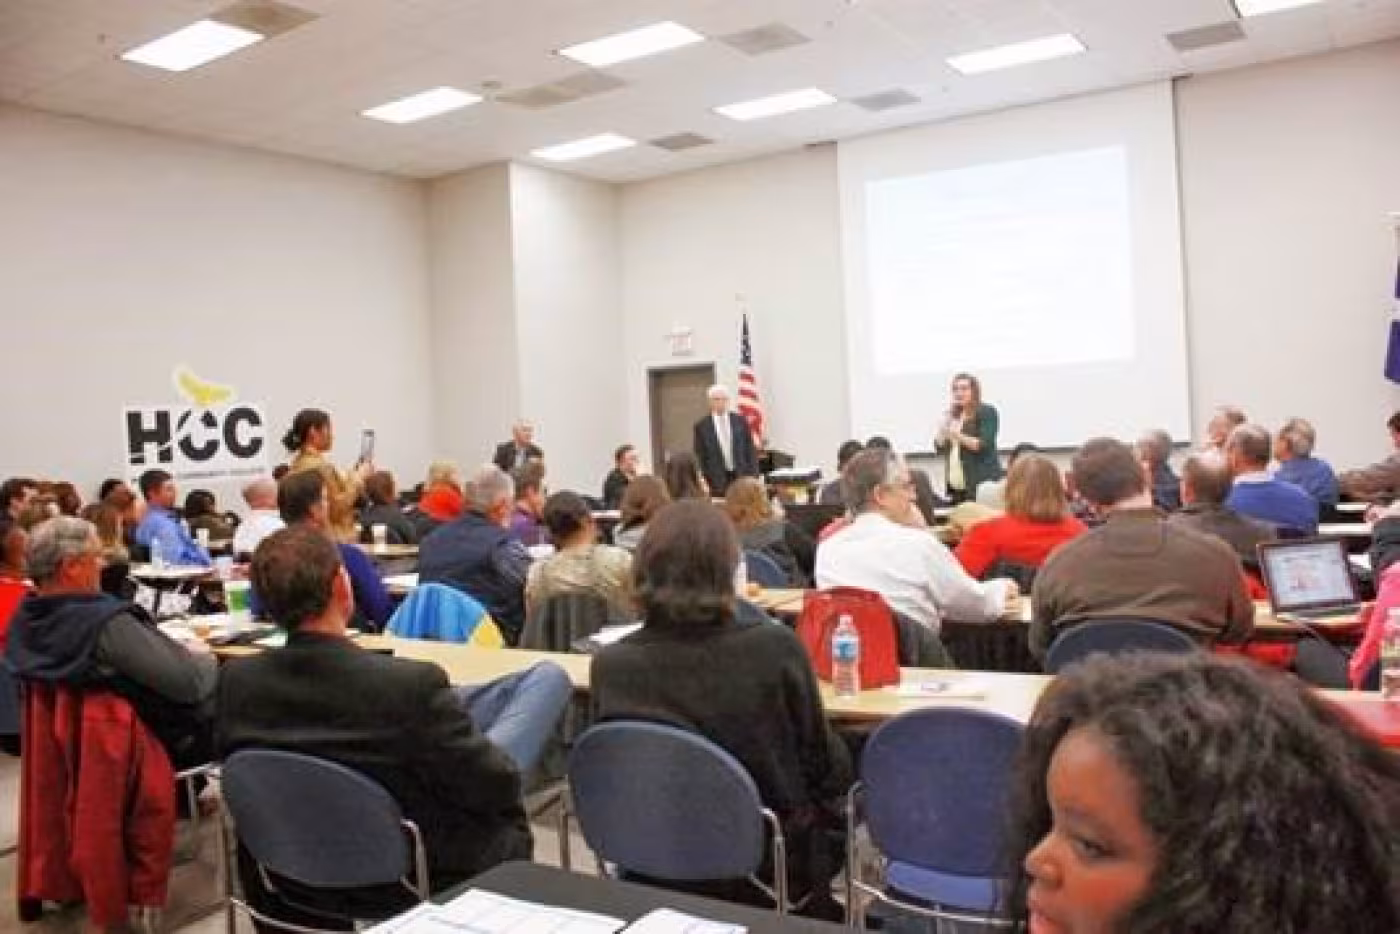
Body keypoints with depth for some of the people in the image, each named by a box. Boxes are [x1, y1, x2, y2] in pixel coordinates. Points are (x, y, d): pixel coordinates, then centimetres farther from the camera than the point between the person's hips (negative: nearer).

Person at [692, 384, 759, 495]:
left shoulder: (740, 421, 7)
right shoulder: (701, 426, 1)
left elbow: (750, 449, 7)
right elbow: (699, 457, 2)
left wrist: (753, 474, 0)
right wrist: (704, 479, -5)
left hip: (741, 475, 2)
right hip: (717, 480, -2)